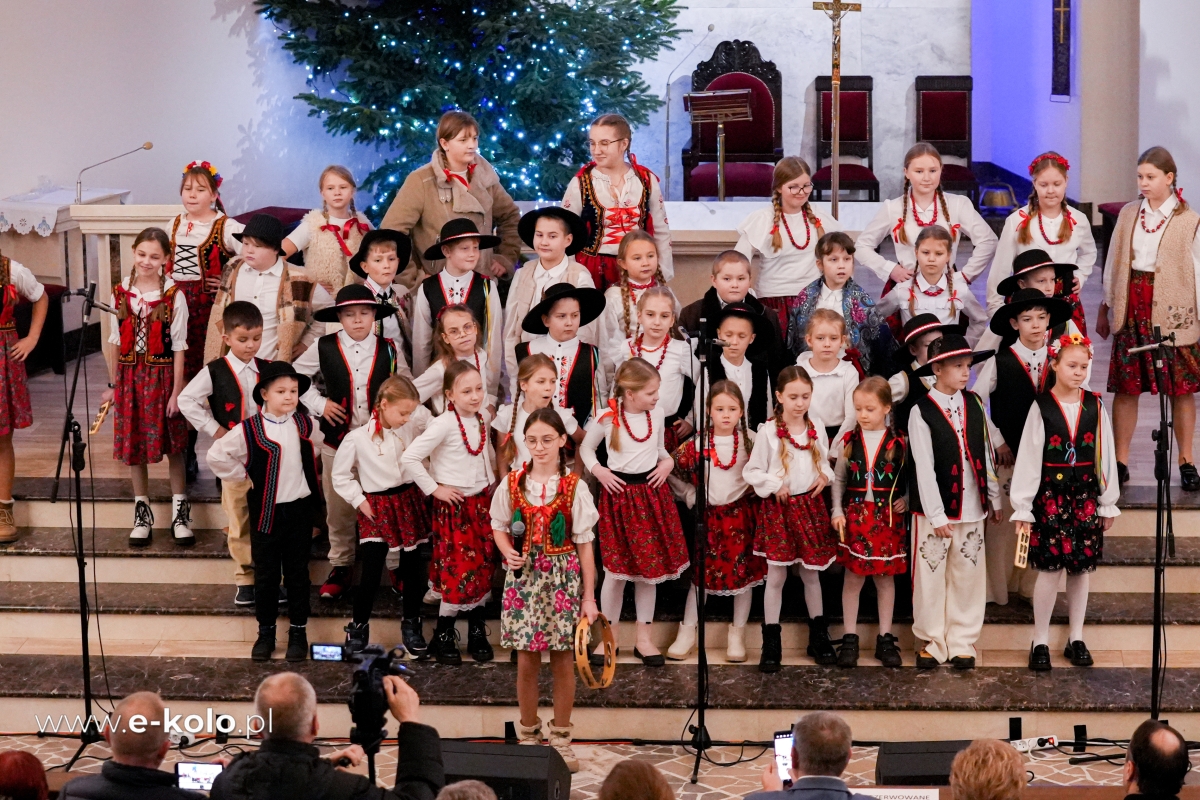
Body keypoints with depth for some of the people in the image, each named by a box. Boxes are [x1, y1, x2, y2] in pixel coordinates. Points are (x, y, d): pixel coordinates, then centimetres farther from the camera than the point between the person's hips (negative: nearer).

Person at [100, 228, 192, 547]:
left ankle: (180, 513, 15)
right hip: (129, 377, 3)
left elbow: (178, 348, -8)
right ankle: (142, 513, 21)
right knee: (133, 445, 9)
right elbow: (117, 342, 8)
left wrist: (176, 392, -10)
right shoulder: (121, 293, 2)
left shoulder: (174, 296, -9)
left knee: (172, 445, 3)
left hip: (161, 376, -3)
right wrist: (112, 385, 9)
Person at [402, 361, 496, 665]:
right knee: (459, 571, -4)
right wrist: (434, 488, -16)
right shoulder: (445, 424, -18)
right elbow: (409, 458, -22)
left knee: (484, 568, 10)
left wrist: (491, 481, 10)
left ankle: (477, 634, 24)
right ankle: (443, 637, 12)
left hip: (482, 502, 6)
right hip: (454, 505, -6)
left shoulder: (483, 419, 3)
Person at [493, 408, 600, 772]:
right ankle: (528, 735, 20)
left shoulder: (574, 488, -4)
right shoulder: (512, 484, 1)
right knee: (526, 660, 5)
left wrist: (589, 596, -3)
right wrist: (508, 552, -12)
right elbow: (500, 528, 10)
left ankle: (561, 738, 16)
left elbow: (584, 545, -2)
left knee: (563, 660, 3)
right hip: (524, 577, 1)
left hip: (564, 576, -1)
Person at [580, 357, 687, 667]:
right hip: (619, 494, -3)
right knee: (616, 570, 2)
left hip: (652, 493, 3)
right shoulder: (607, 418, -10)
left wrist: (668, 461, -4)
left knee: (649, 567, 9)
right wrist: (597, 470, -10)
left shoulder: (656, 414, -1)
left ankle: (644, 638, 20)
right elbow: (586, 448, 5)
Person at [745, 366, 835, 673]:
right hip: (778, 508, -3)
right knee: (776, 576, 1)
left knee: (811, 573, 13)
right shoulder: (768, 432, -8)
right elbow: (751, 471, -4)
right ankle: (771, 643, 8)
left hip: (810, 506, 3)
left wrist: (825, 476, -5)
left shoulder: (816, 430, 3)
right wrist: (774, 486, -17)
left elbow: (824, 463, 15)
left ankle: (819, 636, 25)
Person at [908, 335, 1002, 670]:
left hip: (972, 508, 4)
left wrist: (994, 498, 13)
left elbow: (986, 454, 11)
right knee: (931, 576, 4)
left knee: (968, 576, 8)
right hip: (934, 510, -4)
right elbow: (924, 468, -12)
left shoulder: (975, 404, 5)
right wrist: (937, 516, -13)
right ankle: (931, 642, 17)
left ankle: (962, 643, 19)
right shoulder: (921, 412, -9)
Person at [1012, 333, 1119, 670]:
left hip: (1085, 495, 3)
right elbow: (1027, 457, -5)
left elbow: (1105, 455, 7)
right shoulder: (1041, 407, -6)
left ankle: (1076, 638, 20)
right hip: (1051, 493, -3)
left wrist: (1108, 502, 8)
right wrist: (1023, 508, -6)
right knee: (1050, 569, -3)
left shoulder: (1095, 406, 3)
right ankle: (1040, 641, 8)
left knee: (1082, 567, 7)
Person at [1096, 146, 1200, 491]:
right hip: (1132, 306, 3)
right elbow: (1114, 262, 13)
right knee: (1126, 386, 3)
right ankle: (1120, 461, 11)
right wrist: (1105, 308, 14)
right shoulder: (1128, 214, 7)